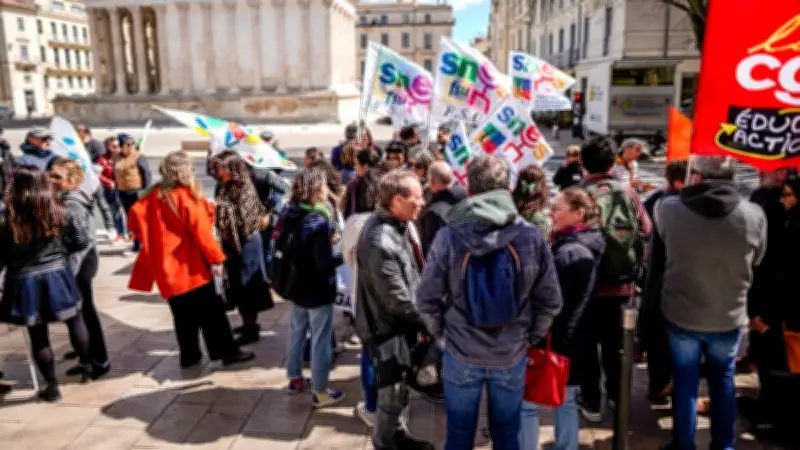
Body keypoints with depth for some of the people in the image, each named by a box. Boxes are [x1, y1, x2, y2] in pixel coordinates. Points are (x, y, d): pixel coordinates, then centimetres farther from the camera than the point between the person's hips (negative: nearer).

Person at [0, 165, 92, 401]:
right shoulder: (60, 211, -8)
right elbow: (82, 241, -2)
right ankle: (86, 366, 36)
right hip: (57, 276, 1)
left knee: (38, 335, 11)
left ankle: (52, 386, 22)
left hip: (24, 282, -1)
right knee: (75, 321, 22)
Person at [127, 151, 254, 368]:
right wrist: (216, 258, -13)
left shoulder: (153, 195, 5)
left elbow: (134, 216, 3)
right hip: (191, 266, -6)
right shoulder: (187, 196, -14)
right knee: (212, 311, 3)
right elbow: (202, 231, -18)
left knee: (183, 314, 16)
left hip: (167, 267, 6)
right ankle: (228, 352, 8)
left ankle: (189, 356, 23)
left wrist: (152, 241, 12)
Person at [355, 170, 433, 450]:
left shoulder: (397, 225, 0)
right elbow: (398, 300, -27)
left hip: (402, 324, 9)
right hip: (388, 329, -9)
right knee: (392, 395, 11)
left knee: (400, 390, 25)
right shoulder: (380, 242, -32)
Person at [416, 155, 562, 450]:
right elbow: (551, 300, -5)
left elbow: (427, 297, -10)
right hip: (512, 353, 1)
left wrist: (442, 333, 7)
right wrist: (531, 337, 10)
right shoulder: (531, 237, -11)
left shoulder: (448, 237, -15)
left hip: (461, 351, -1)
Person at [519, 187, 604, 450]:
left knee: (527, 404, 1)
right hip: (571, 340, 9)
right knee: (566, 402, 18)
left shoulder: (568, 252, -21)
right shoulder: (586, 248, 7)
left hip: (552, 342, -9)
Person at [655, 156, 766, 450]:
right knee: (723, 381, 23)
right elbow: (755, 261, 1)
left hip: (680, 313, -1)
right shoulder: (755, 215, -16)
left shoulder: (668, 208, -19)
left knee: (685, 382, 16)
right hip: (729, 316, 1)